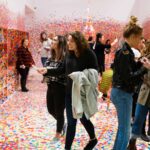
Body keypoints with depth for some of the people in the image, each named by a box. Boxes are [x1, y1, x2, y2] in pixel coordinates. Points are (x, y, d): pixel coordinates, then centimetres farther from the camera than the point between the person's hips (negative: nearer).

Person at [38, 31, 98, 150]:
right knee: (71, 121, 12)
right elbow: (63, 70, 10)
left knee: (83, 118, 12)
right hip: (70, 91, 5)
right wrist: (47, 71, 1)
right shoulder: (69, 54, 3)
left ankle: (93, 139, 39)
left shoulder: (88, 54, -14)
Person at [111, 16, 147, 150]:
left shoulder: (125, 51, 9)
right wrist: (145, 68, -18)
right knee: (124, 130, 0)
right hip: (122, 94, -10)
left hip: (121, 92, 10)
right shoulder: (124, 53, -21)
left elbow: (131, 69, 14)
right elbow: (129, 79, -23)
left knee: (123, 127, 22)